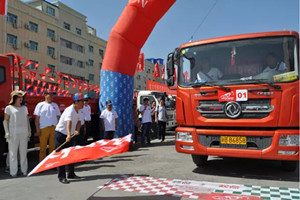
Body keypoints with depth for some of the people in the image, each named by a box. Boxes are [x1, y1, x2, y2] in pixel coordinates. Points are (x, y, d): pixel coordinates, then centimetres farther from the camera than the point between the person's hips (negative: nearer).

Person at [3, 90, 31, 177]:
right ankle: (13, 172, 7)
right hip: (13, 133, -3)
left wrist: (29, 130, 12)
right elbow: (5, 120, 1)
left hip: (24, 132, 4)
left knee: (23, 152, 6)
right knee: (13, 152, -1)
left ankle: (24, 170, 13)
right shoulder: (9, 108, 3)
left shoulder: (24, 108, 15)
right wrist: (7, 132, -8)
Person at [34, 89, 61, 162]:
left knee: (53, 147, 6)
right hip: (44, 128, -3)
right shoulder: (40, 105, 5)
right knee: (43, 148, 1)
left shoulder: (55, 105, 15)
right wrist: (37, 129, -6)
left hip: (54, 128, 3)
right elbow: (37, 118, 2)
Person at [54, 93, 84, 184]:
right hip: (60, 134, -9)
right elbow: (69, 122, -40)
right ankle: (61, 177, 2)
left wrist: (77, 130, -17)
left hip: (68, 136, 9)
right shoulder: (70, 110, -25)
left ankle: (71, 174, 27)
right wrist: (69, 135, -55)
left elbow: (79, 122, 4)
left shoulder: (77, 111, 5)